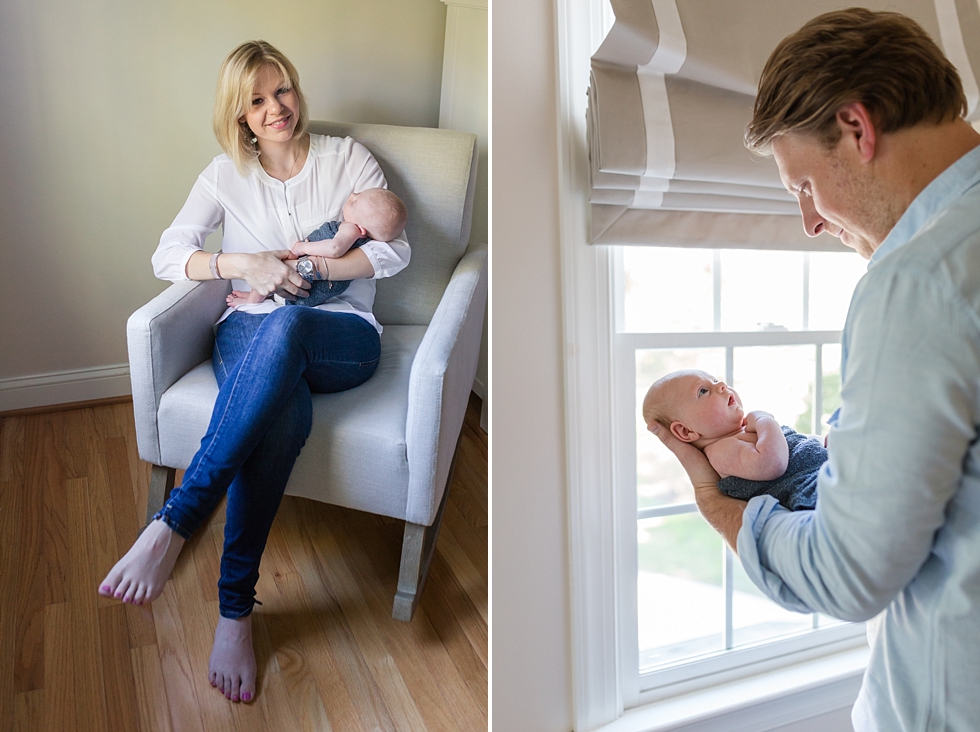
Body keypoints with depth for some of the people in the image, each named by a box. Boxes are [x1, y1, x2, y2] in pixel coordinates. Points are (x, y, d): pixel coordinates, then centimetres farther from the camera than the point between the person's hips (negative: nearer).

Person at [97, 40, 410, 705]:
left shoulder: (346, 157, 11)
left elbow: (395, 250, 1)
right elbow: (167, 255, 8)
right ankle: (236, 610, -30)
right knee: (285, 411, -38)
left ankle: (175, 523, -40)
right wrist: (243, 264, -10)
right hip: (252, 334, 1)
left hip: (342, 336, -1)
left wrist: (308, 266, -8)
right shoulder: (226, 175, 14)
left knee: (282, 328, -42)